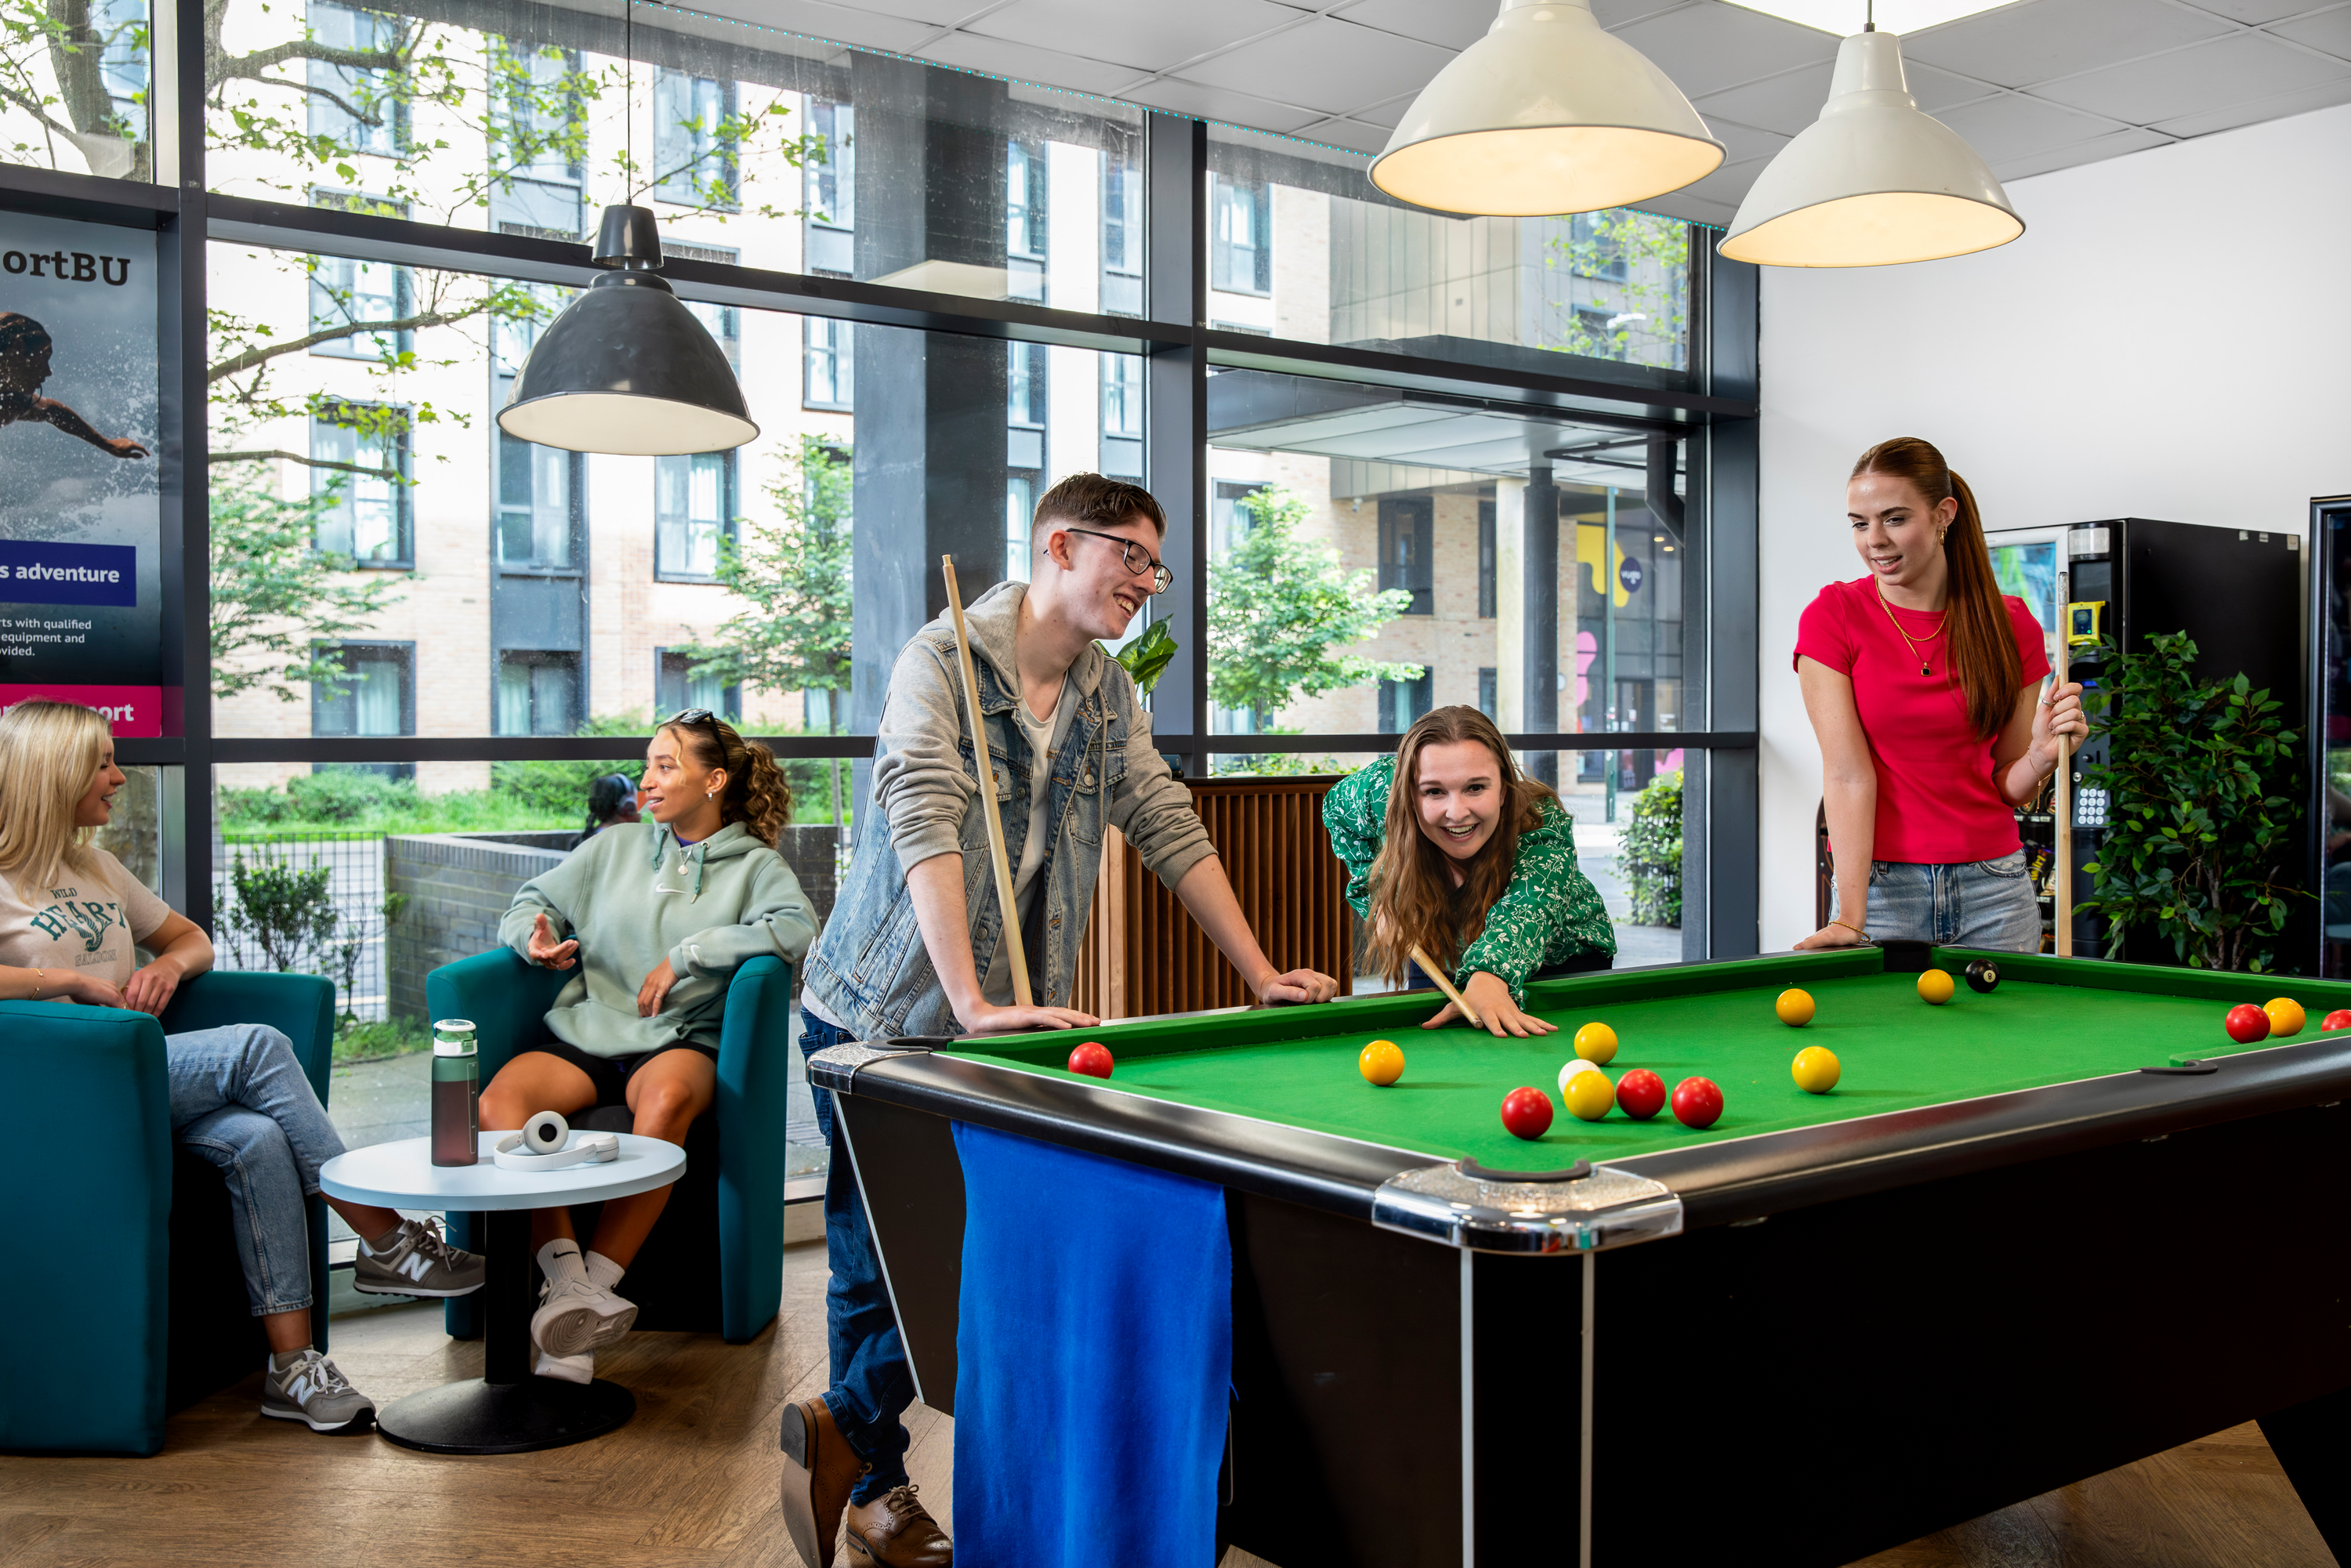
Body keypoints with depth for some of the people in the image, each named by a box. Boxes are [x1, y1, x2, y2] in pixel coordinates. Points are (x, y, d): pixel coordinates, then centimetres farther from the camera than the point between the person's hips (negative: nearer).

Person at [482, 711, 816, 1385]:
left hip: (679, 1039, -3)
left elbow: (797, 929, -7)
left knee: (668, 1099, -40)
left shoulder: (754, 863, 12)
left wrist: (688, 954, -11)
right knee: (499, 1103, -29)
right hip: (586, 1030, 3)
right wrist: (536, 936, 0)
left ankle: (592, 1286, -35)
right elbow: (530, 903, 25)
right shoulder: (617, 845, 23)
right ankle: (566, 1275, -34)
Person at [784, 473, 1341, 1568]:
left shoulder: (1109, 695, 7)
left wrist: (1262, 975, 5)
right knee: (878, 1263, 0)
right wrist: (975, 1006, -35)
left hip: (1003, 1023, 6)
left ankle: (844, 1428, 16)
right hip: (878, 1015, -6)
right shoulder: (942, 659, -14)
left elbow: (1170, 827, 10)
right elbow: (925, 827, -26)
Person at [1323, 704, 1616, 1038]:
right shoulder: (1382, 791, -30)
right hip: (1440, 962, 3)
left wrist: (1489, 976, -79)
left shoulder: (1545, 826, -38)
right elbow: (1337, 805, -5)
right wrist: (1379, 902, -14)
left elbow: (1525, 907, -58)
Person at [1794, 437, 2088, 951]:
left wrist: (2043, 753, -17)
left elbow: (2008, 789, 5)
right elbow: (1847, 773, -14)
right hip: (1879, 882, -2)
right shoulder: (1832, 616, -7)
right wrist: (1850, 917, -22)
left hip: (1992, 885, 2)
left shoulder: (2011, 625, 0)